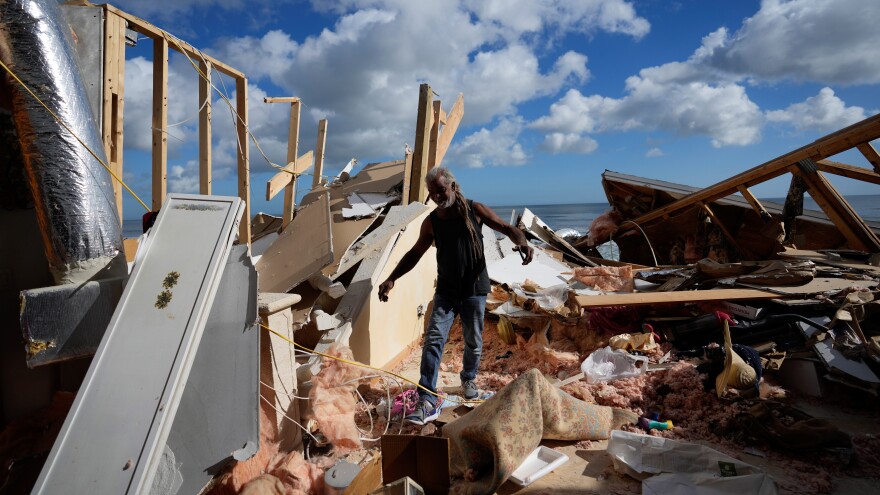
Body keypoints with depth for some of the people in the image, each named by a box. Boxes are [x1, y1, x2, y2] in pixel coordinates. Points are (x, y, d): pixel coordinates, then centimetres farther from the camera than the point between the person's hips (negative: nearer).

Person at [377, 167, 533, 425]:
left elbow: (507, 228, -3)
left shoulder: (474, 210, -6)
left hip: (474, 289, -1)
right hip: (446, 291, 1)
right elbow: (415, 253, 10)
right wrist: (391, 279, -1)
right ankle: (427, 402, -11)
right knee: (433, 340, -12)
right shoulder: (431, 222, 1)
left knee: (473, 342, 12)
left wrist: (522, 241, -26)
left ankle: (468, 379, 42)